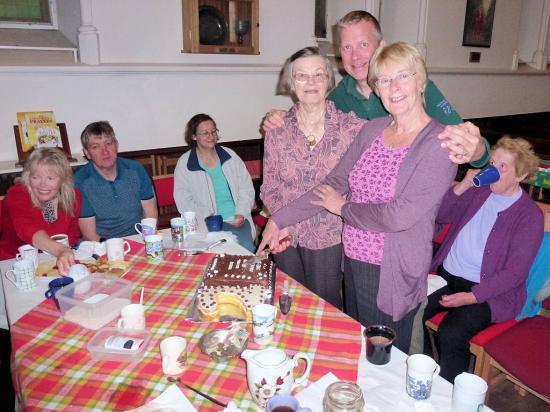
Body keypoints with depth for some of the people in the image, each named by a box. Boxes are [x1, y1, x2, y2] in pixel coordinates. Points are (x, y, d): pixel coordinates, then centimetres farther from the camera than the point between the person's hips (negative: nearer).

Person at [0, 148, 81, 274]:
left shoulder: (73, 196, -5)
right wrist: (60, 250, -54)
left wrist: (65, 252, -19)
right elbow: (26, 229, -36)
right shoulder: (16, 194, -16)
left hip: (57, 263, 5)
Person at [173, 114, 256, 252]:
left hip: (237, 219, 2)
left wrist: (241, 213, -4)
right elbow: (183, 199, 0)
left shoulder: (230, 156, 12)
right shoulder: (184, 163, 3)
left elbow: (246, 187, 11)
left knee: (246, 248, -24)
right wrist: (206, 215, -15)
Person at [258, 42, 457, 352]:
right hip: (353, 260, 6)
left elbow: (400, 216, -23)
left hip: (392, 273, -6)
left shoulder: (439, 144, -16)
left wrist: (344, 207, -9)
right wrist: (281, 220, 3)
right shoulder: (371, 130, 3)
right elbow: (334, 183, 5)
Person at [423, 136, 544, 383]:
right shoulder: (478, 191, 9)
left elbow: (514, 272, -10)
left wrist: (470, 297, -19)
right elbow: (441, 216, 8)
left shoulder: (530, 215, -6)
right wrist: (462, 187, -7)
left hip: (487, 290, -5)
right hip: (446, 275, 5)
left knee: (451, 334, -29)